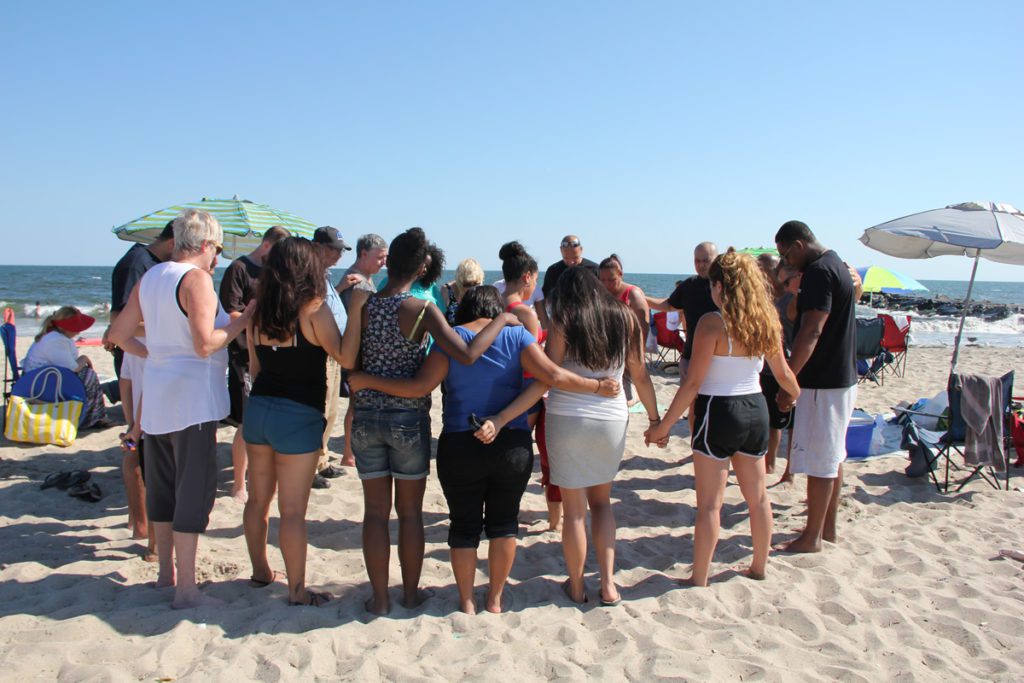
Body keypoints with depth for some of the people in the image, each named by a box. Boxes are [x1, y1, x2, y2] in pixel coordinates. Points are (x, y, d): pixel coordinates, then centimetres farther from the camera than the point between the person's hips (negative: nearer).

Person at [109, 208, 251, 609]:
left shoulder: (150, 278, 11)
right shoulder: (197, 278, -13)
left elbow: (119, 334, 16)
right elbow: (204, 344, -22)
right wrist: (242, 320, -10)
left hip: (156, 397, 9)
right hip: (192, 398, -9)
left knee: (162, 487, 17)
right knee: (194, 491, -3)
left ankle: (166, 573, 31)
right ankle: (185, 589, 2)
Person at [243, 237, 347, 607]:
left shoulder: (257, 312, 3)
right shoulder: (313, 310, -15)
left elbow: (255, 366, 13)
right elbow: (343, 355, -10)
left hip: (258, 407, 7)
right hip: (298, 415, -6)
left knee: (259, 499, 19)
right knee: (293, 510, 1)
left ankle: (261, 571, 36)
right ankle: (297, 590, 12)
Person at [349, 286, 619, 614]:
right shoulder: (516, 335, -1)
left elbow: (420, 386, -11)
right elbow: (554, 376, -9)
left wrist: (366, 381, -2)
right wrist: (599, 386, 3)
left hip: (460, 447, -1)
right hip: (513, 445, 1)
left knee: (464, 526, 12)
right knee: (504, 522, 17)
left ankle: (466, 601, 23)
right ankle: (495, 598, 27)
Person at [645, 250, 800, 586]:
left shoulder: (712, 323, -16)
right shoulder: (765, 321, 1)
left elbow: (693, 383, -18)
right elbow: (784, 374, 13)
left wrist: (663, 426, -11)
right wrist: (801, 399, 33)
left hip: (720, 412, -6)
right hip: (756, 410, 7)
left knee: (709, 504, 3)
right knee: (758, 496, 19)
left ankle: (699, 579, 12)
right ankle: (759, 567, 34)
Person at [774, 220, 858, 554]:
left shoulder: (818, 272, -18)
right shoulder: (836, 264, 14)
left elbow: (811, 332, -26)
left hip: (822, 382, -11)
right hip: (842, 376, 11)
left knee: (818, 461, -2)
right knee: (833, 456, 17)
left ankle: (811, 537, 8)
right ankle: (828, 527, 28)